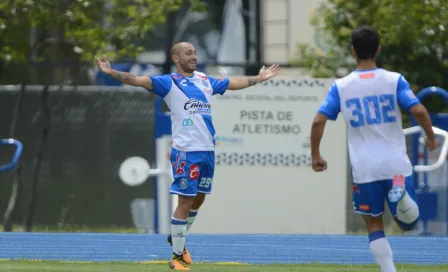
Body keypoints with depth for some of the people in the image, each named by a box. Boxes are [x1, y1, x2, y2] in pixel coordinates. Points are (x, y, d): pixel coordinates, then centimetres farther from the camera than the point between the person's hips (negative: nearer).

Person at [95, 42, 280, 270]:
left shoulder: (204, 80, 14)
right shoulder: (169, 83, -5)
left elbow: (234, 83, 29)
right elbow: (138, 80, -16)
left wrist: (260, 78, 37)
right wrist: (111, 72, -29)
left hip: (207, 149, 6)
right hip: (186, 151, -6)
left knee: (198, 199, 14)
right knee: (185, 201, -6)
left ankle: (177, 238, 36)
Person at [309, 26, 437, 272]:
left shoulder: (341, 87, 0)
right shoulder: (394, 80, -3)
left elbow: (318, 121, -5)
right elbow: (418, 111, -13)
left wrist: (315, 156, 8)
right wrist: (431, 138, 5)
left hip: (364, 168, 1)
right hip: (396, 164, -1)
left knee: (374, 225, 14)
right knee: (407, 223, 9)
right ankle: (401, 193, -23)